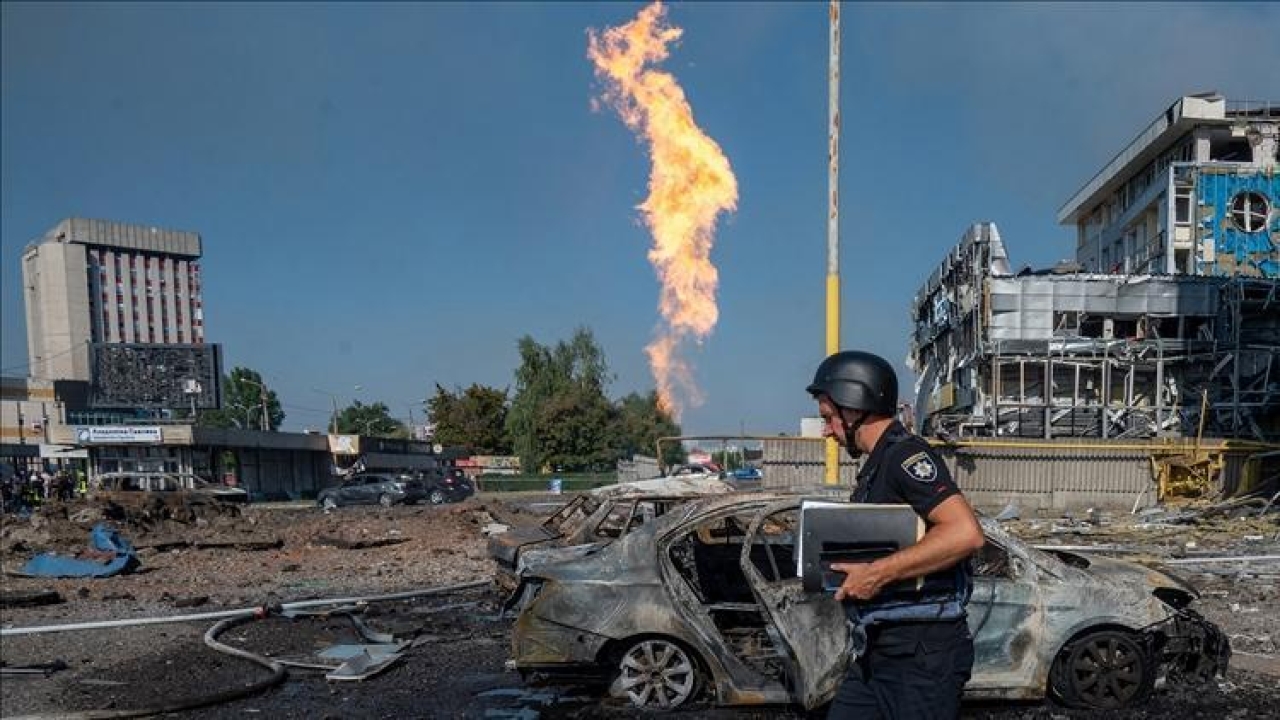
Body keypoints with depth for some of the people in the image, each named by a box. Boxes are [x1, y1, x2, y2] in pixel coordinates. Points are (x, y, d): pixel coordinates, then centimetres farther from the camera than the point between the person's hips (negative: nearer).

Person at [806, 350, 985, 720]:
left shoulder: (905, 453, -14)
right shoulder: (877, 465, 16)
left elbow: (966, 534, -27)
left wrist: (878, 572, -23)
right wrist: (847, 567, 8)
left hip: (921, 651, -9)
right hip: (878, 652, 9)